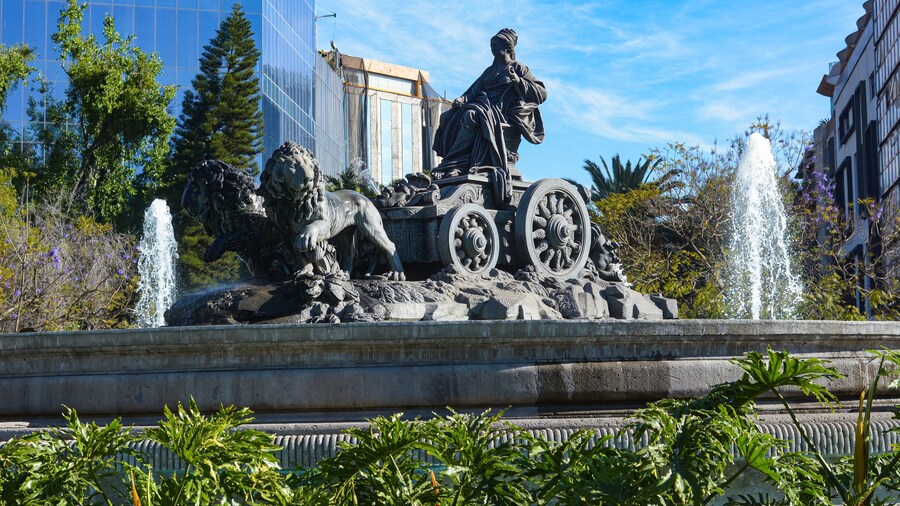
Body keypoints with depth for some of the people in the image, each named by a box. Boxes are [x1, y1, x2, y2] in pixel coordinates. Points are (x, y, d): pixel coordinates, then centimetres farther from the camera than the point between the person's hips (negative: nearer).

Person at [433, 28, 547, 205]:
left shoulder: (518, 69, 9)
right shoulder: (489, 71, 28)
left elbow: (542, 94, -1)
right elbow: (475, 89, 15)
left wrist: (518, 81, -14)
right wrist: (463, 98, -6)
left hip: (504, 116, -7)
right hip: (484, 108, 7)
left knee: (471, 116, -33)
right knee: (449, 118, -16)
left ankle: (452, 164, -35)